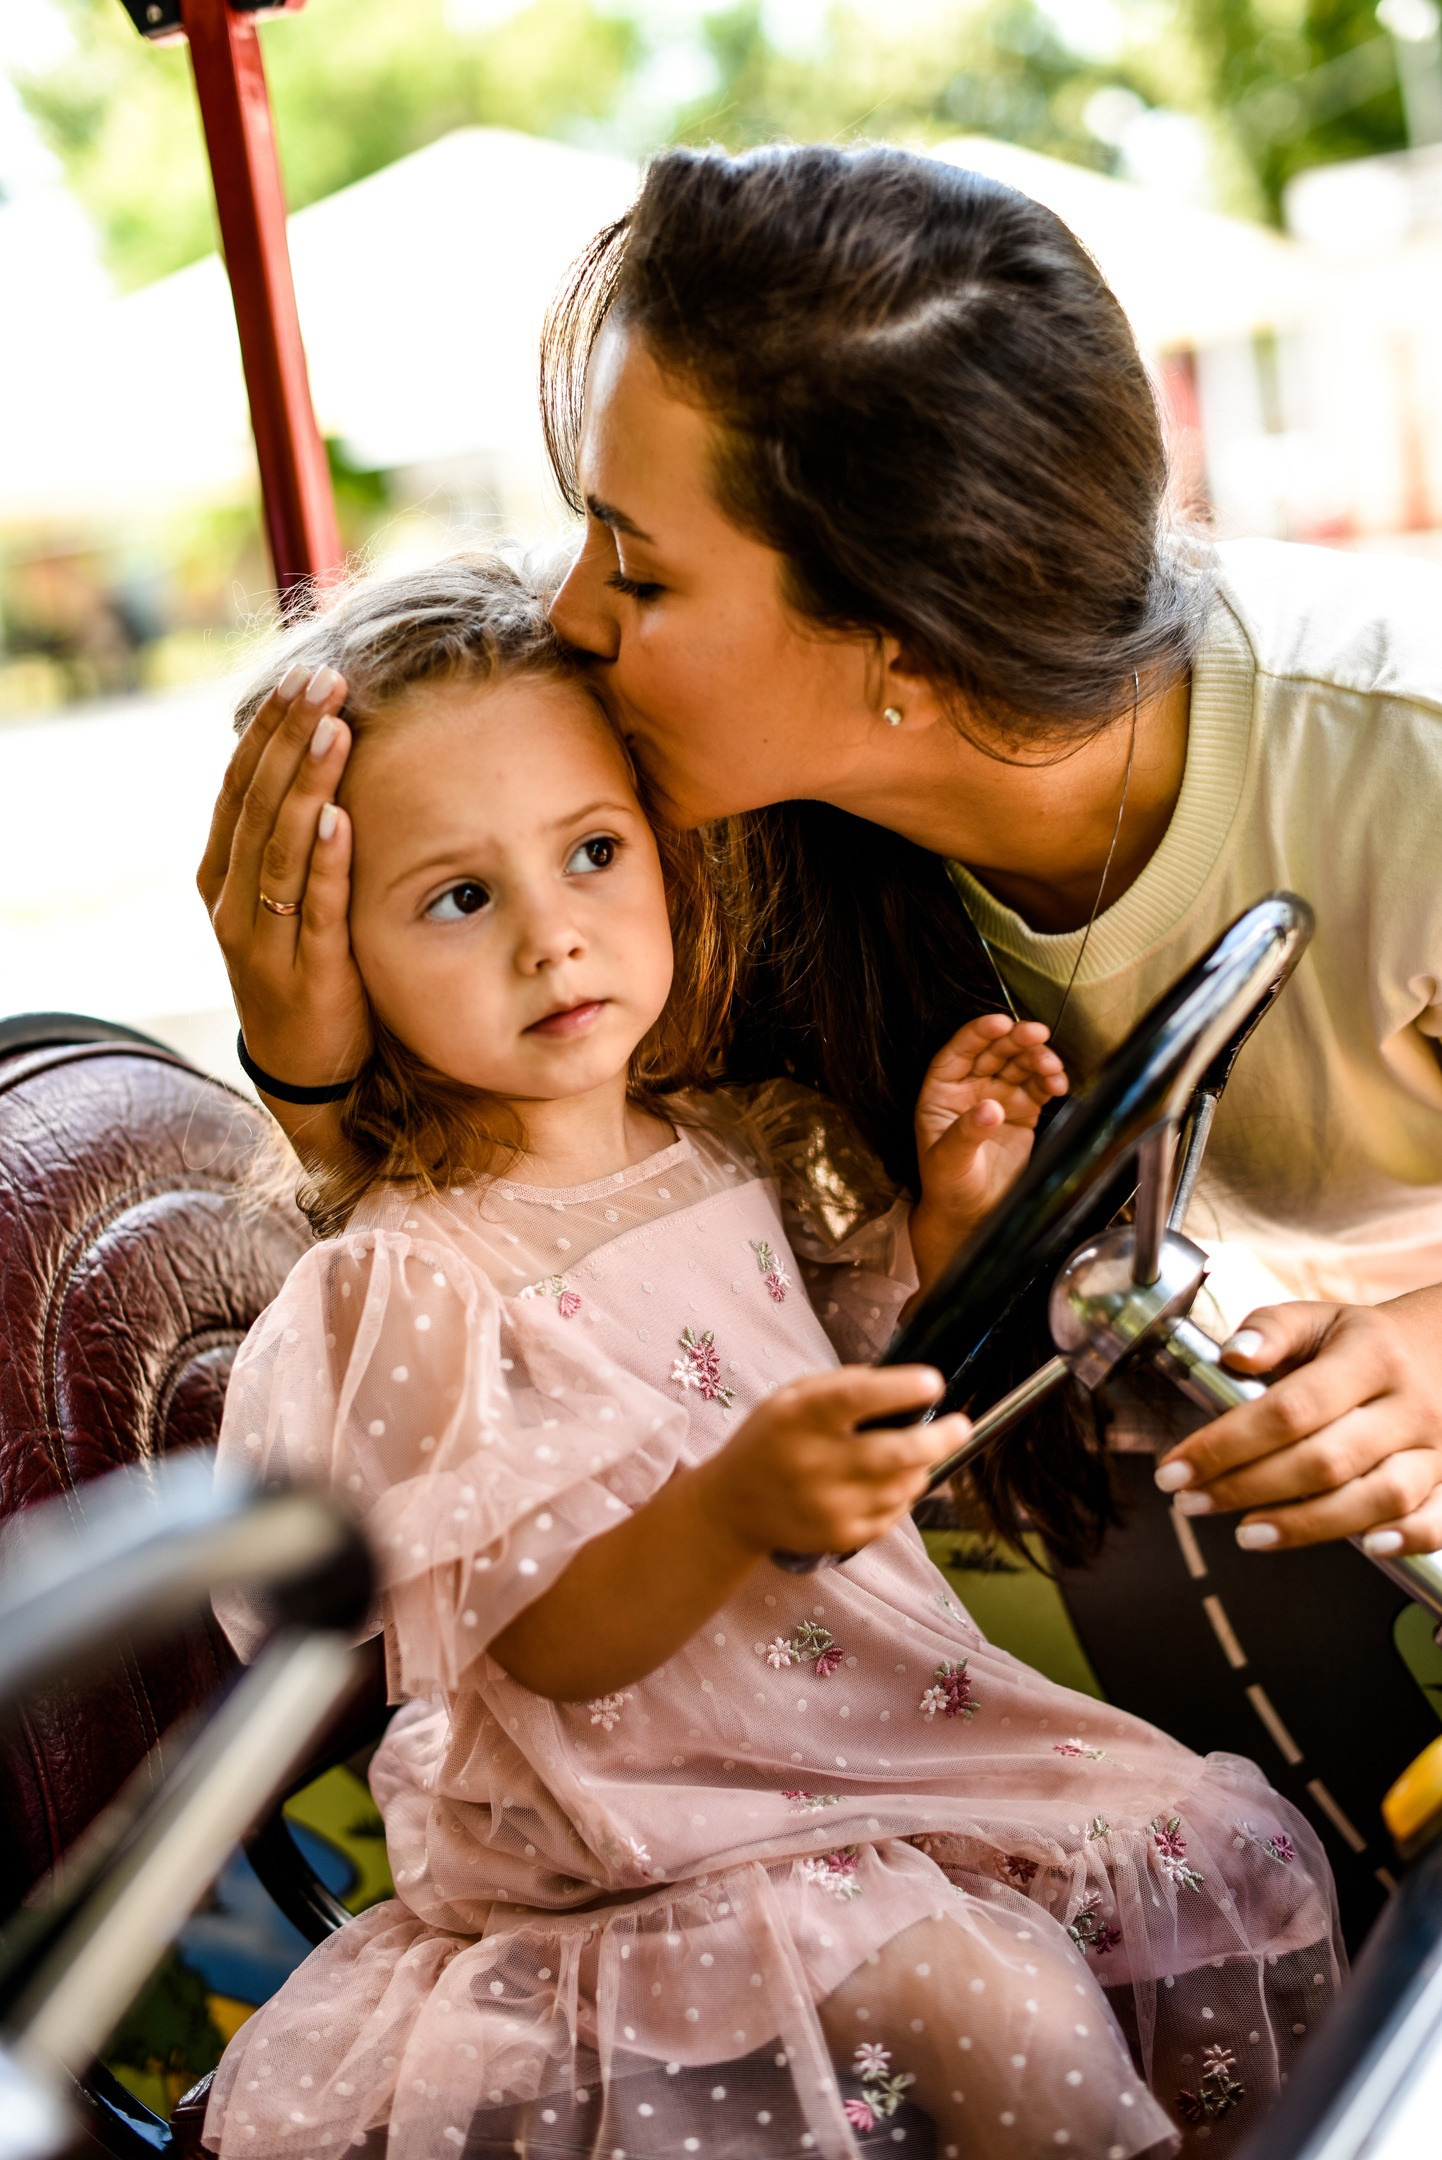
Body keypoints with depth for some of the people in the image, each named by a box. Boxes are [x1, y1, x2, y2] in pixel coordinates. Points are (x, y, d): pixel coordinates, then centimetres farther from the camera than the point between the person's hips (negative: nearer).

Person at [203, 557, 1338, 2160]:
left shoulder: (758, 1152, 3)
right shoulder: (407, 1283, -17)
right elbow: (547, 1646, -20)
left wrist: (949, 1218, 0)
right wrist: (736, 1510, -38)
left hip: (897, 1712, 7)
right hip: (654, 1819, -6)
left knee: (1240, 1848, -1)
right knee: (1010, 2008, -22)